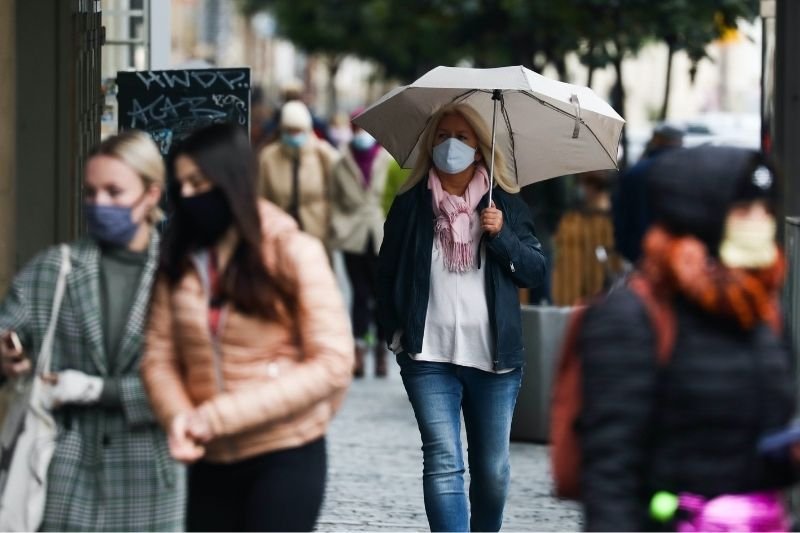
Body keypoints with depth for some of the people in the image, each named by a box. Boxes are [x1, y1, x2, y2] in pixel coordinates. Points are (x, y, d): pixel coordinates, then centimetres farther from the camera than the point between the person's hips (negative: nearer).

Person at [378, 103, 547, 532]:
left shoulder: (505, 204, 8)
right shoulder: (410, 205, 7)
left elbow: (536, 271, 4)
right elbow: (387, 274, 12)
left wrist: (501, 235, -11)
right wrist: (396, 332, 2)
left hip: (493, 356, 1)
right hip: (430, 356, -1)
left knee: (492, 469, 6)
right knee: (444, 462, -12)